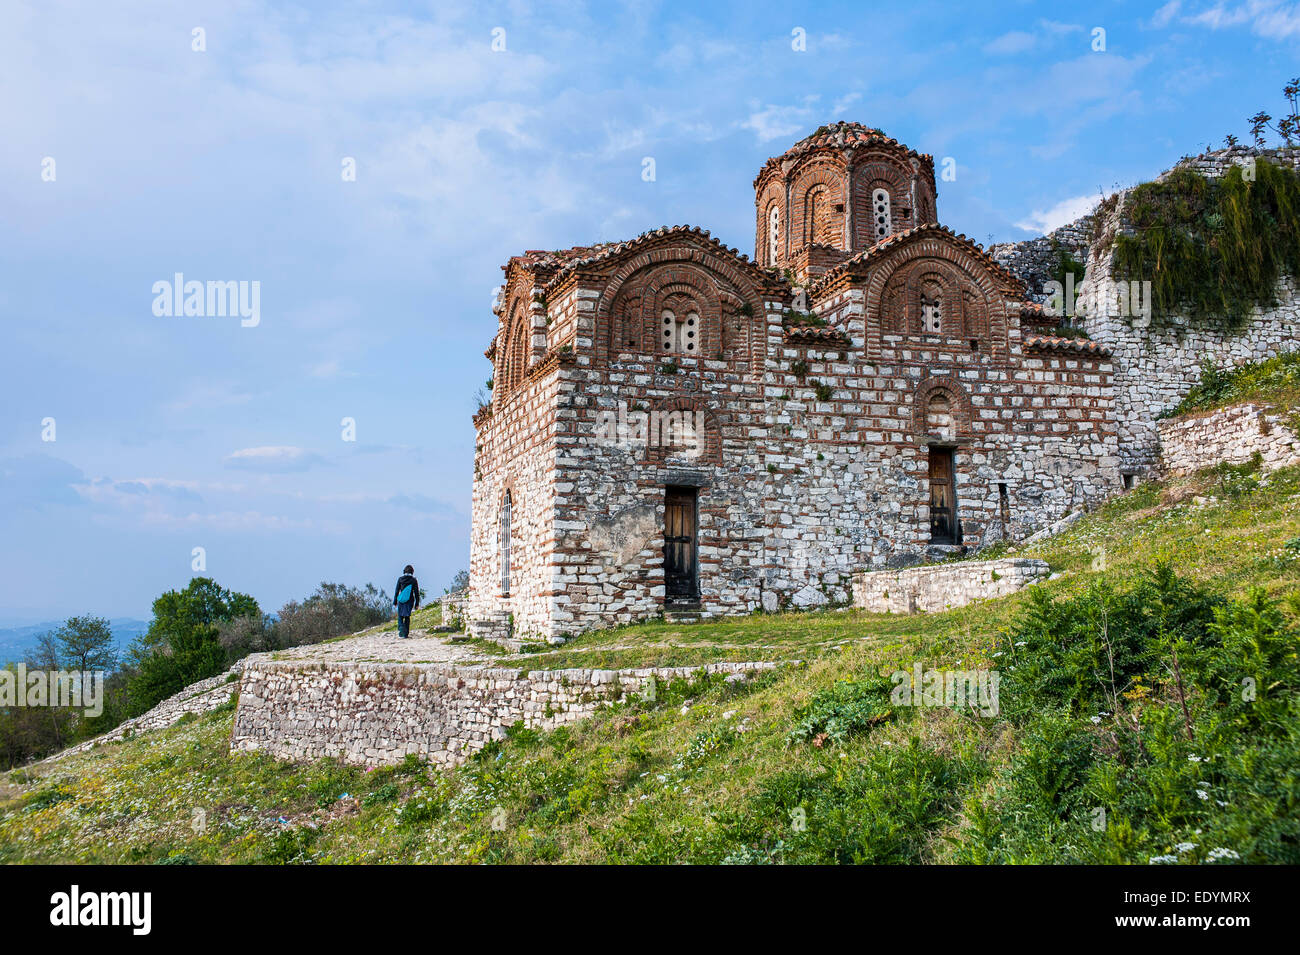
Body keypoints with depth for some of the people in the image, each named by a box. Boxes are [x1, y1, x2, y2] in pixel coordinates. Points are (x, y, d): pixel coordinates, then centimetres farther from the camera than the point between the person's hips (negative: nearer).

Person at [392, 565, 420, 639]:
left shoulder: (400, 579, -2)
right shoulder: (414, 580, -3)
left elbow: (396, 591, 1)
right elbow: (416, 593, -2)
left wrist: (395, 601, 8)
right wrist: (417, 604, 4)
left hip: (401, 601, -1)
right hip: (410, 601, 1)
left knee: (400, 617, 9)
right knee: (407, 617, 13)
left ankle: (401, 630, -16)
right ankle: (406, 634, 12)